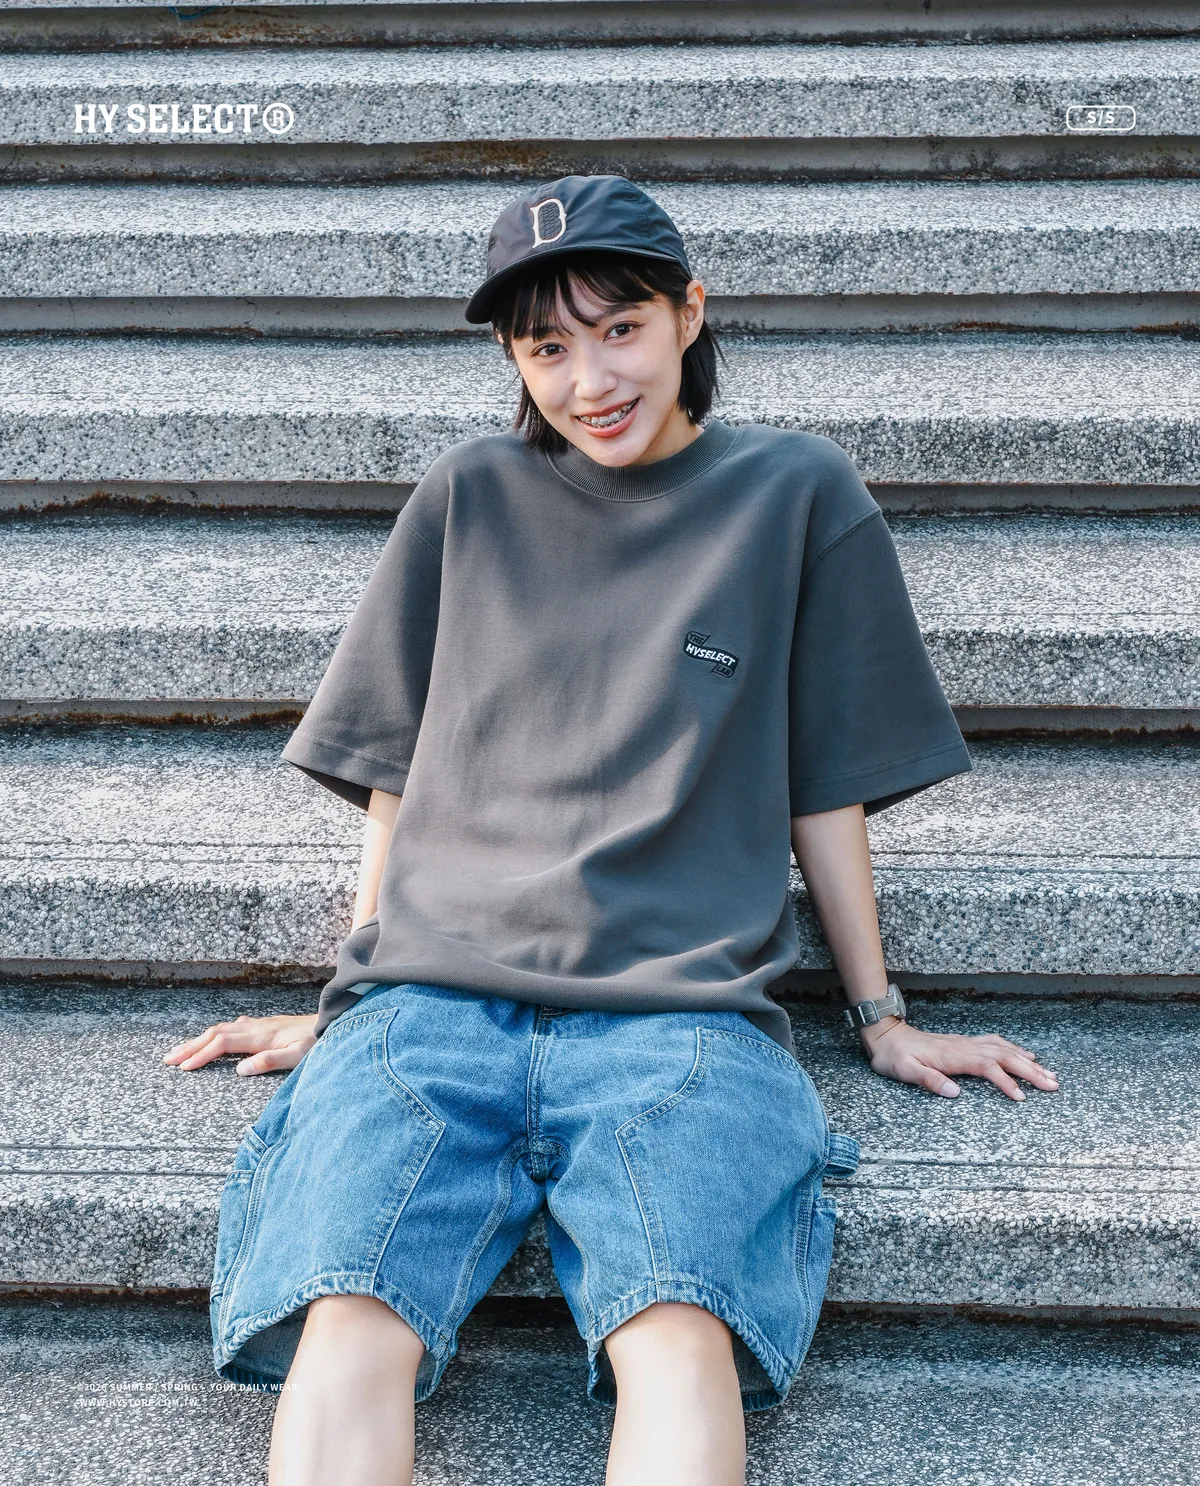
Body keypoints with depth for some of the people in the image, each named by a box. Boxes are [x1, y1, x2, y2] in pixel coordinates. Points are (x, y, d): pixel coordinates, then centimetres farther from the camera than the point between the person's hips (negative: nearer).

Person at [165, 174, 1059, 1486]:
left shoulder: (795, 493, 11)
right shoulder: (469, 497, 15)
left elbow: (826, 786, 15)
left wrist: (882, 1020, 17)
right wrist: (348, 1009, 18)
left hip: (682, 1009, -1)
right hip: (432, 997, 2)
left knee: (682, 1342, -30)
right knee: (346, 1335, -25)